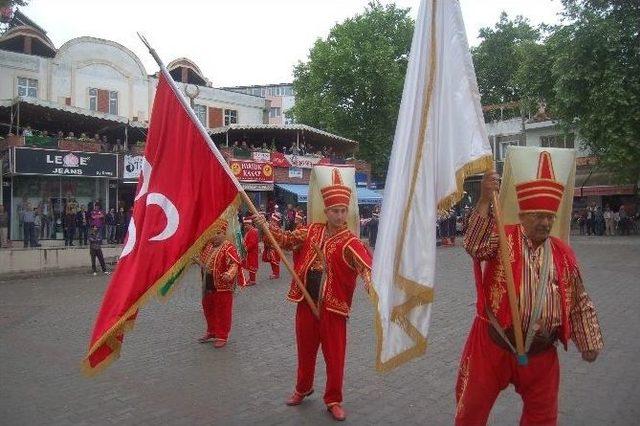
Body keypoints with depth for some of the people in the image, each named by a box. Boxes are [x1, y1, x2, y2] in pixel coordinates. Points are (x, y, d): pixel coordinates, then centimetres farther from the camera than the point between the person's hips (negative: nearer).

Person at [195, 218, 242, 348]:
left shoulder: (229, 248, -16)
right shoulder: (208, 245, 8)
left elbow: (235, 264, -26)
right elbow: (202, 260, 23)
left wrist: (229, 274, -44)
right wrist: (195, 259, 2)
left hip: (222, 287, -8)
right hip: (208, 285, 8)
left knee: (222, 311, 2)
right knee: (208, 308, 19)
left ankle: (222, 336, 16)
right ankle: (211, 331, 38)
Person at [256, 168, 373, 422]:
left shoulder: (349, 241, -14)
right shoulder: (312, 231, 2)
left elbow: (361, 256, -34)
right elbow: (288, 240, 15)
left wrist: (367, 273, -56)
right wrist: (267, 227, 2)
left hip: (332, 306, -4)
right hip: (306, 301, 5)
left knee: (334, 355, 5)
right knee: (305, 349, 20)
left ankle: (333, 400, 23)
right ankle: (303, 389, 42)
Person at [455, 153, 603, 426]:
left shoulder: (563, 254, 5)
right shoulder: (504, 239, -5)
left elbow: (579, 303, 12)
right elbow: (474, 245, -27)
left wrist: (589, 342, 9)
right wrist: (485, 200, -34)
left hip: (541, 353, 3)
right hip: (493, 344, -3)